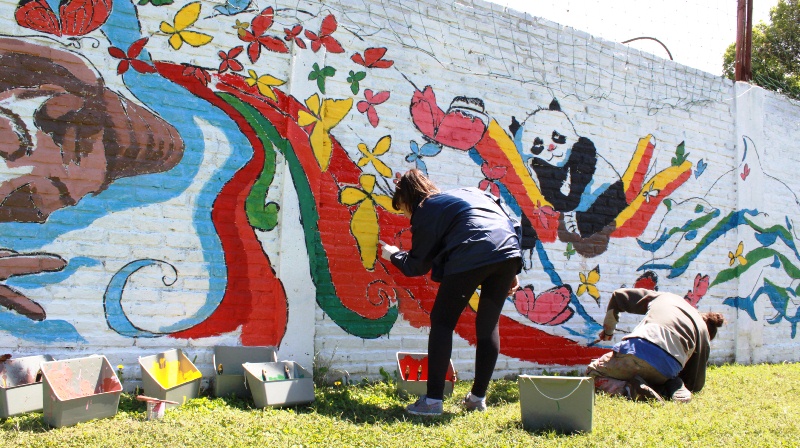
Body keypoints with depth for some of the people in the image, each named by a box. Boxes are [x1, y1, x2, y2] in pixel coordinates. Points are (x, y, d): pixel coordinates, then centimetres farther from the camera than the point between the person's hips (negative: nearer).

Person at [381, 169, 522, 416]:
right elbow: (513, 225, 25)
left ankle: (433, 400, 2)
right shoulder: (470, 192, 32)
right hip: (509, 253, 6)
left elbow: (417, 266, 15)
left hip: (470, 257, -6)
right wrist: (511, 272, 25)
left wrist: (394, 255, 35)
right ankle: (478, 397, 22)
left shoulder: (426, 211, 13)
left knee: (442, 322, 7)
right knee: (488, 324, 18)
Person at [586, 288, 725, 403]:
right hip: (667, 371, 2)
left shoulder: (663, 297, 30)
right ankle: (671, 387, 3)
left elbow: (618, 296, 33)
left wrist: (608, 330, 45)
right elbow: (696, 384, 21)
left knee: (592, 372, 21)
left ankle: (628, 388, -9)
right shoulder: (703, 331, 25)